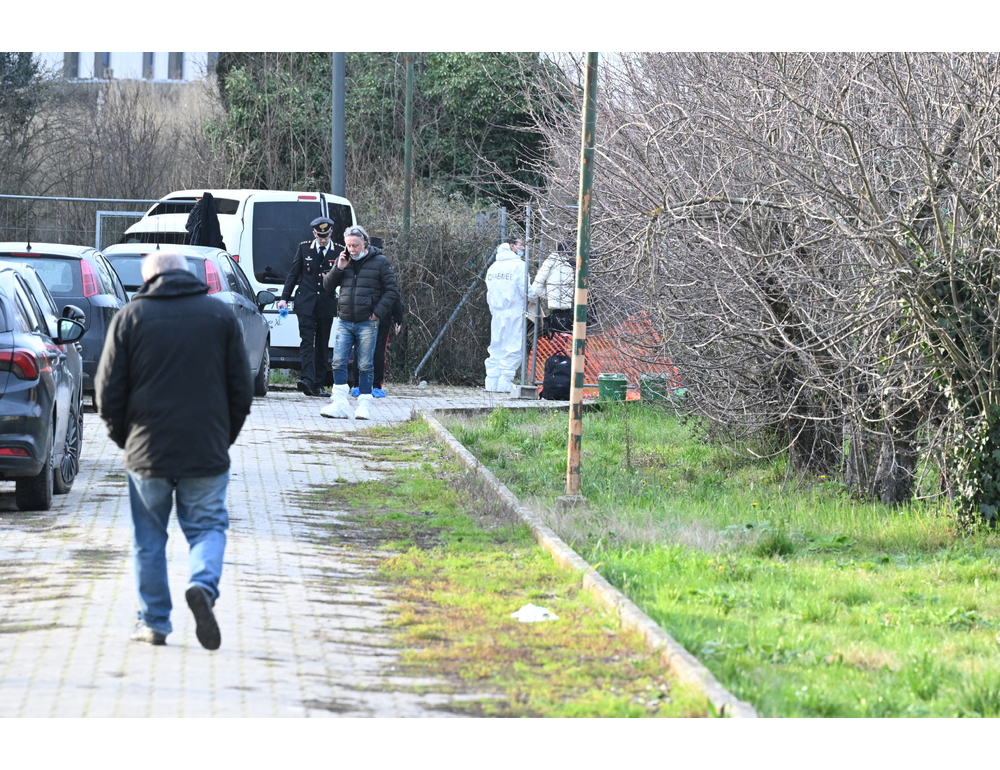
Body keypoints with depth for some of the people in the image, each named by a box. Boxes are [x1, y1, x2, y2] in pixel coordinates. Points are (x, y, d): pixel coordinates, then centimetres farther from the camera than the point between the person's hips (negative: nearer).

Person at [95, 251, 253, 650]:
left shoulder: (130, 317, 0)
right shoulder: (221, 315, 4)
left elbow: (108, 393, 0)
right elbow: (241, 389, 6)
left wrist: (125, 438, 13)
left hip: (147, 451, 0)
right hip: (207, 452, 0)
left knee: (149, 538, 11)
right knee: (207, 526, 9)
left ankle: (154, 621, 12)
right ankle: (203, 585, -18)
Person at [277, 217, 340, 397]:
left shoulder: (338, 252, 3)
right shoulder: (304, 248, 5)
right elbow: (293, 274, 9)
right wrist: (284, 298, 4)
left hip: (327, 305, 1)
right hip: (306, 304, -1)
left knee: (322, 346, 5)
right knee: (307, 342, -12)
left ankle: (318, 385, 8)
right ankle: (307, 380, -22)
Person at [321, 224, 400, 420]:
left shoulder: (380, 262, -1)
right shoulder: (343, 260, 11)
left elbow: (392, 291, 0)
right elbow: (328, 286, 13)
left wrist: (378, 312, -10)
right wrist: (338, 269, -3)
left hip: (367, 323, -4)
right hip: (345, 322, 4)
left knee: (365, 366, 1)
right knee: (338, 362, -5)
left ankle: (364, 405, 7)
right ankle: (339, 404, -2)